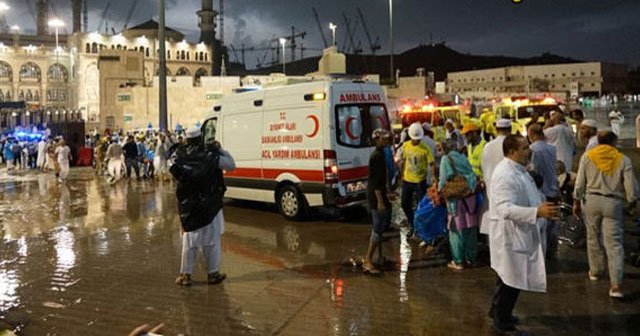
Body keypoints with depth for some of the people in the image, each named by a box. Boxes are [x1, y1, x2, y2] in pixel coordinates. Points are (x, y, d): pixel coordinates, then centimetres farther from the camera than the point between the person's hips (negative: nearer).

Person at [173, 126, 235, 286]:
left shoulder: (180, 155, -5)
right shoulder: (210, 155, -13)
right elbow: (231, 165, -4)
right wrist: (220, 149, 3)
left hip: (187, 205, 2)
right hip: (210, 205, -2)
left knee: (189, 240, 12)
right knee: (211, 240, 8)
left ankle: (185, 275, 17)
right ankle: (213, 274, 17)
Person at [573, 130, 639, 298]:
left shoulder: (587, 156, 0)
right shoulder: (623, 160, -3)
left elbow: (580, 182, 0)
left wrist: (576, 201, 11)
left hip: (591, 200, 1)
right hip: (614, 203, -1)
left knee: (593, 237, 19)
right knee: (614, 243, 0)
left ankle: (595, 271, 33)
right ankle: (616, 285, -5)